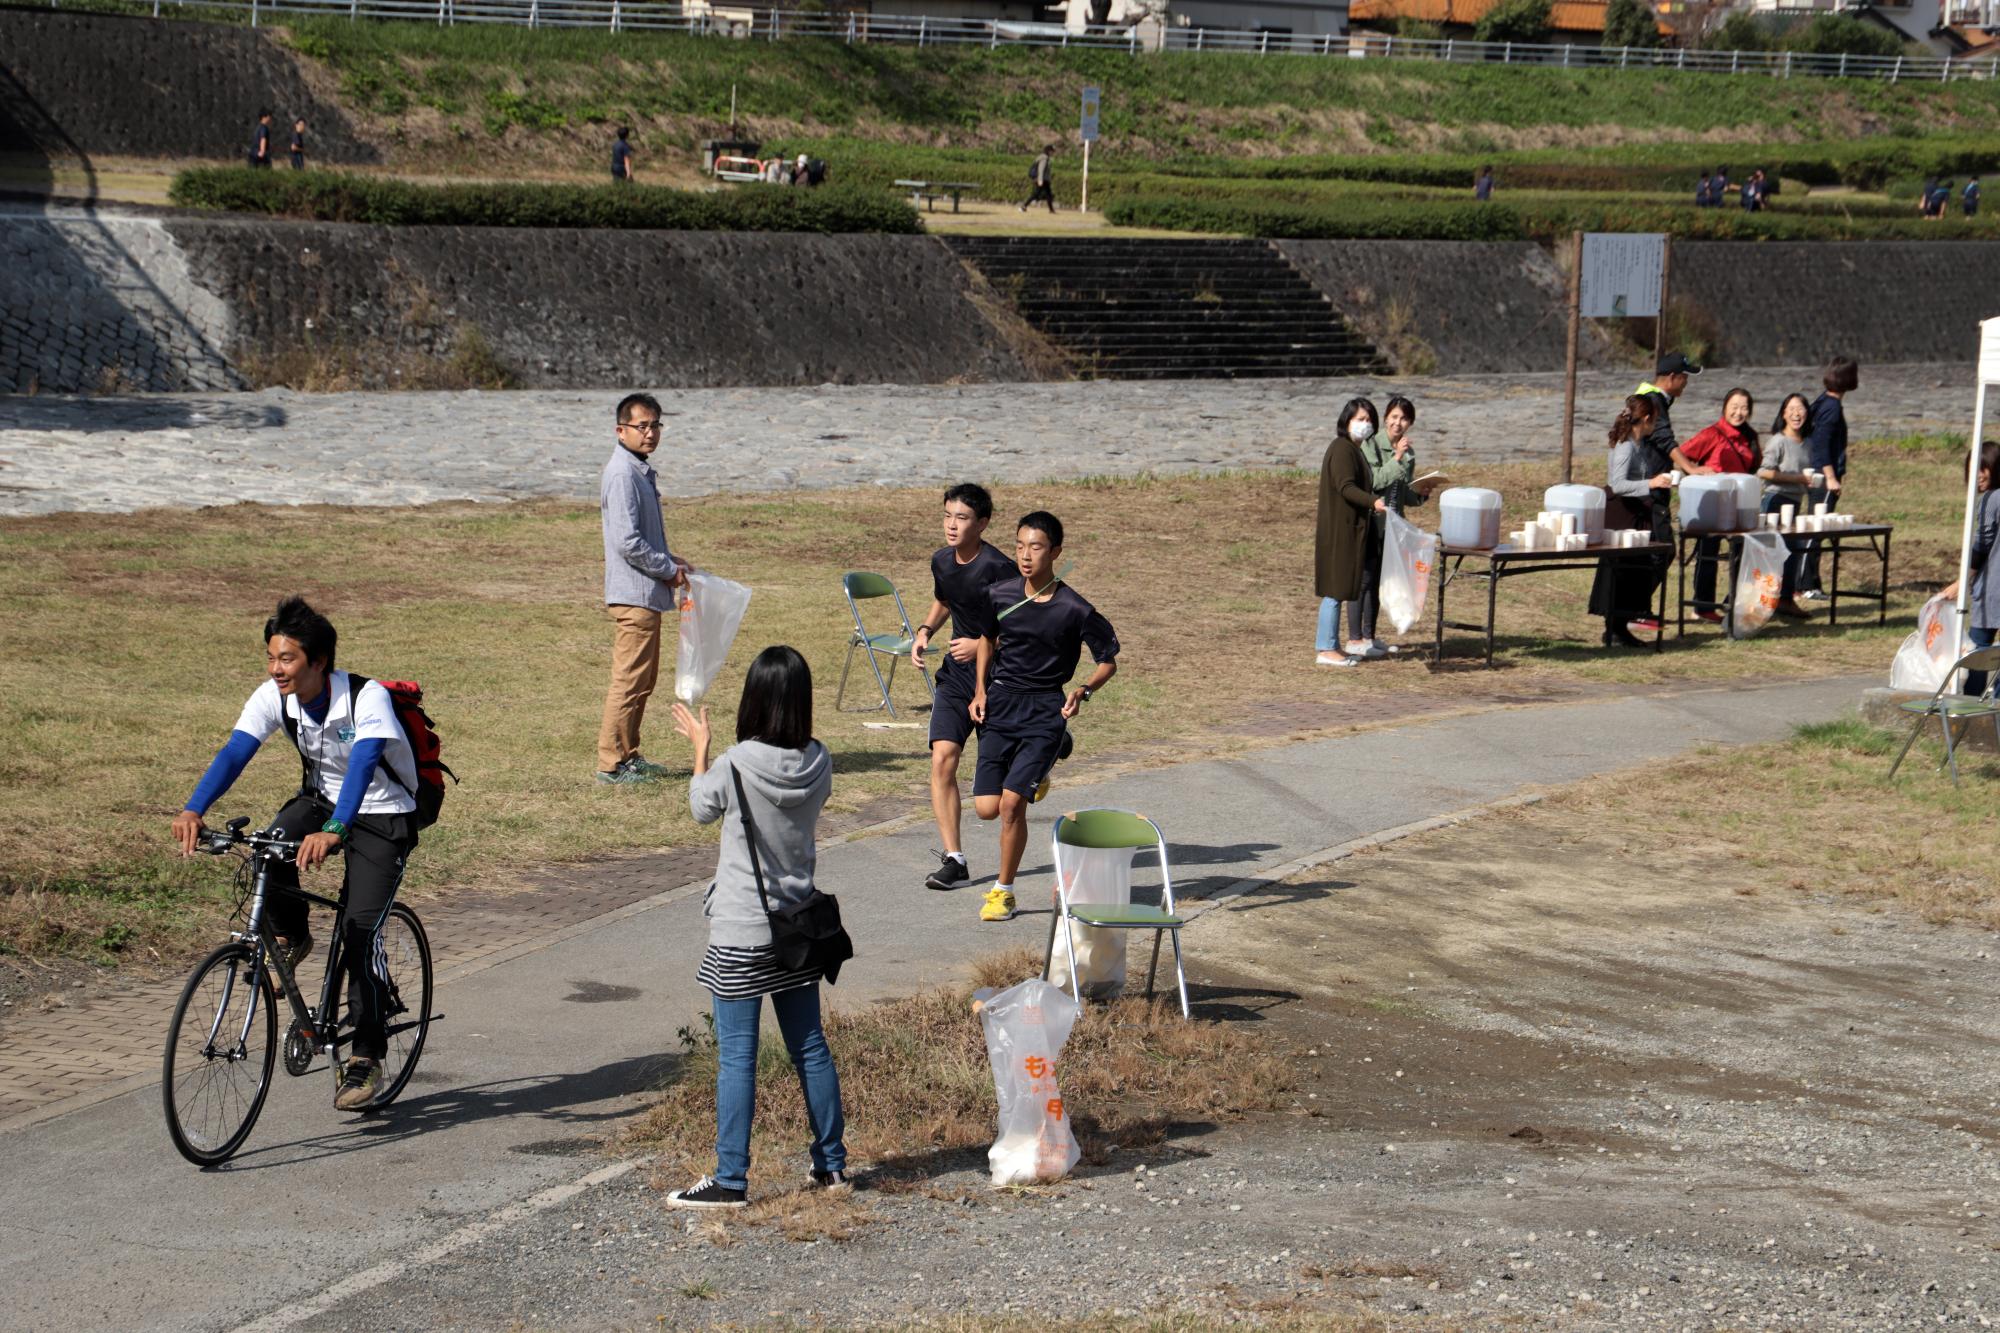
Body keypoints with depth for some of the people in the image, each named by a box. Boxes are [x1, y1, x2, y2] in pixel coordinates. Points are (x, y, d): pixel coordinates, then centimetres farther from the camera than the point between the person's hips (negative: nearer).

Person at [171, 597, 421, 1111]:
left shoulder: (367, 698, -30)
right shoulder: (274, 697, -16)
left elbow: (362, 765, -45)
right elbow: (235, 752, -27)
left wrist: (333, 831, -62)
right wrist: (193, 809, -45)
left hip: (384, 815, -4)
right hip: (321, 799, 4)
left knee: (359, 934, -14)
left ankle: (366, 1060, -1)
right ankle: (290, 939, 0)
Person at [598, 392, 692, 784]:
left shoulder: (641, 471, 15)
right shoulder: (622, 475, -18)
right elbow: (628, 542, -24)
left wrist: (670, 560, 13)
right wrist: (669, 569, -13)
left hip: (646, 594, 11)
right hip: (634, 593, -11)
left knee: (643, 679, 16)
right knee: (630, 680, -7)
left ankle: (628, 756, 24)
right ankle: (612, 763, -2)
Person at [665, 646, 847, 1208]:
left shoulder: (735, 766, -19)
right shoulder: (818, 765, -5)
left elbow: (702, 807, 1)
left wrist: (700, 748, 17)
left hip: (740, 933, -5)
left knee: (736, 1057, 1)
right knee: (810, 1046, 15)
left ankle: (731, 1180, 5)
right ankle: (832, 1164, 23)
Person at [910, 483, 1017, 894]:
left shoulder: (997, 568, -20)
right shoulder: (942, 561, 2)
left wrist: (984, 645, -22)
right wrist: (925, 633, 7)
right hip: (957, 673, 5)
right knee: (943, 759, -10)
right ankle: (953, 859, -9)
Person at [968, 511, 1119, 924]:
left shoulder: (1074, 610, -13)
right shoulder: (999, 594, -2)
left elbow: (1108, 662, -3)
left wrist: (1084, 691, -22)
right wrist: (981, 690, 8)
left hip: (1044, 713, -4)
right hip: (999, 706, 4)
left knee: (1011, 803, -14)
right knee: (986, 808, -1)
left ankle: (1003, 891, 5)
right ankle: (1035, 776, 34)